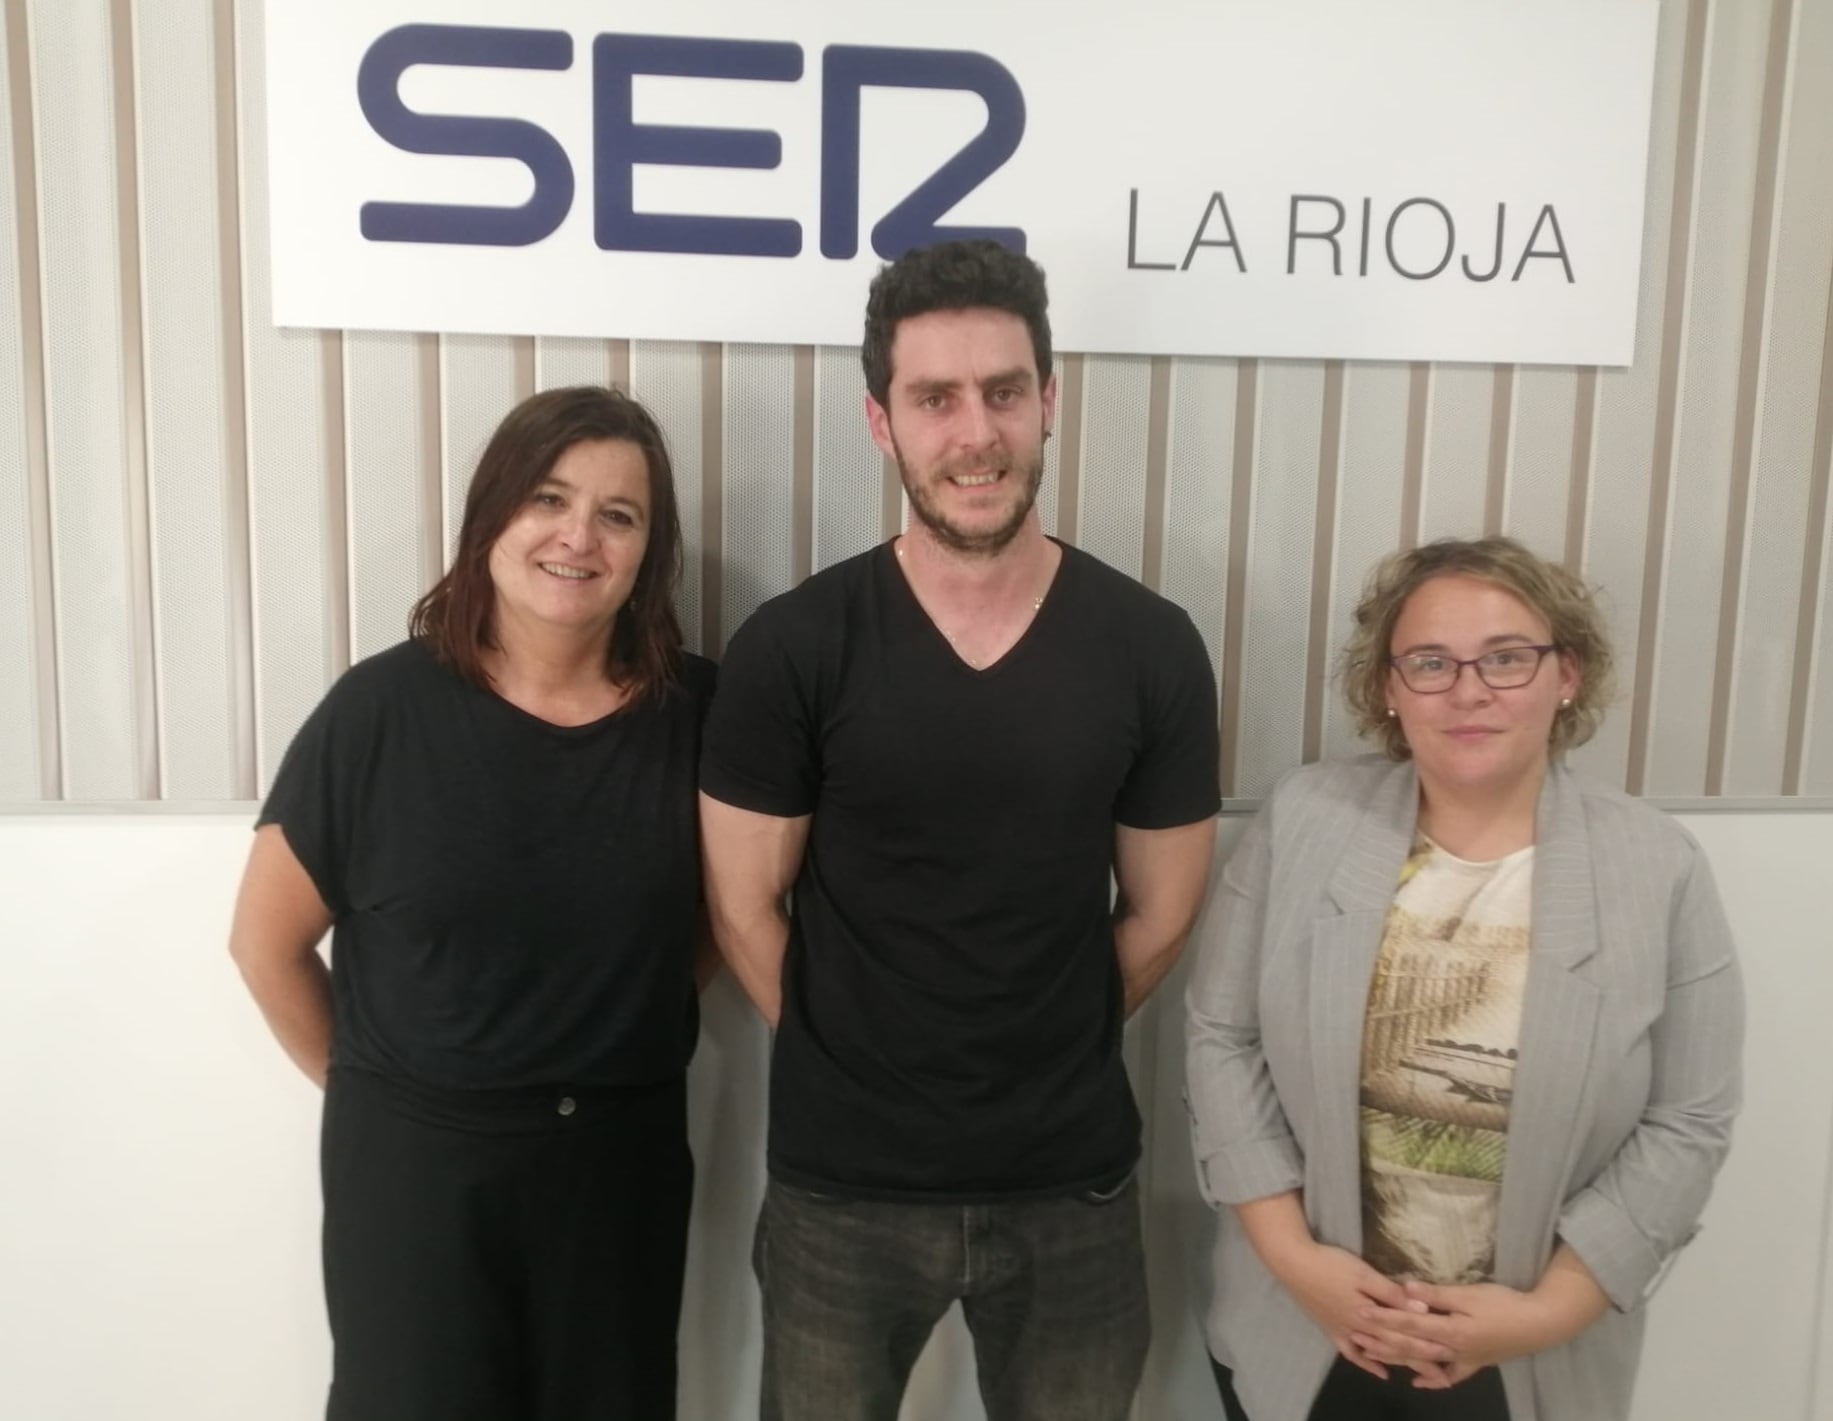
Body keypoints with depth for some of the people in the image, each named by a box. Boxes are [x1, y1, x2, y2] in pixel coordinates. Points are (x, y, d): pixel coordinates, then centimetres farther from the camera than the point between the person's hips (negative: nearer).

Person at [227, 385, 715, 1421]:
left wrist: (629, 1032, 3)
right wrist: (373, 1084, 4)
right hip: (418, 1157, -2)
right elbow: (269, 943, -4)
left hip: (625, 1151, 2)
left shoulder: (692, 710, -9)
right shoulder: (384, 707, -14)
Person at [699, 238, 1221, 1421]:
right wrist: (851, 1065, 3)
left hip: (1073, 1185, 1)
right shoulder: (790, 650, -10)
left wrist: (1043, 1056, 8)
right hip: (842, 1185, -1)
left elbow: (1162, 913, 3)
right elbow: (744, 908, -3)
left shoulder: (1151, 649, -6)